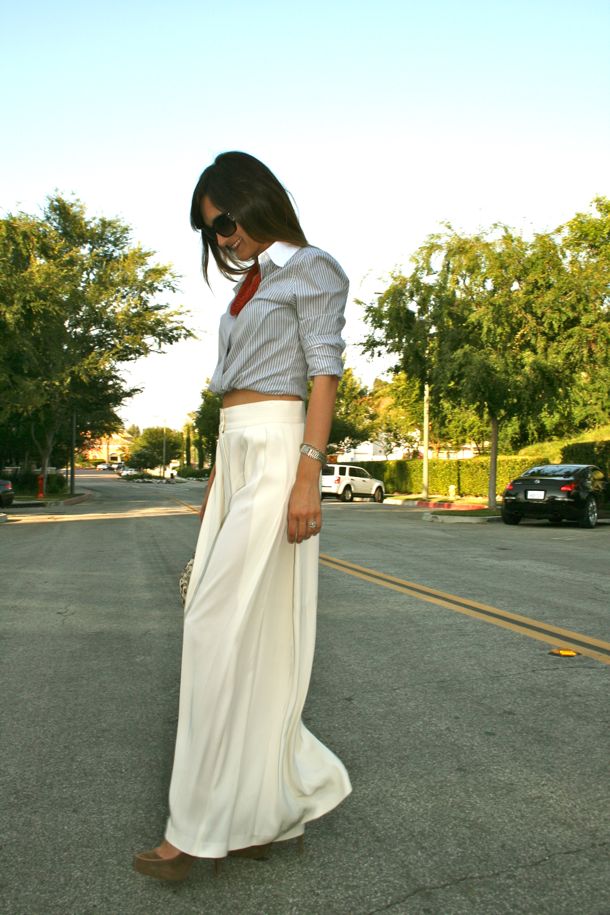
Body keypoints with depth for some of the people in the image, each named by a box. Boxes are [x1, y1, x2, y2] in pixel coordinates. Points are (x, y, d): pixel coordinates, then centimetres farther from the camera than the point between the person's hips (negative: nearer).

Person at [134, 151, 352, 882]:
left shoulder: (309, 271, 0)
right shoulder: (248, 288, 23)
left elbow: (324, 375, -10)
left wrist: (307, 477, -19)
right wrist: (214, 483, 18)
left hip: (274, 452, -8)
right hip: (234, 456, 9)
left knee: (226, 628, -10)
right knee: (249, 634, 6)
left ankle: (203, 826, 1)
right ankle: (274, 806, 17)